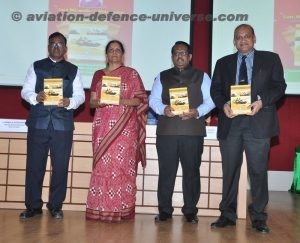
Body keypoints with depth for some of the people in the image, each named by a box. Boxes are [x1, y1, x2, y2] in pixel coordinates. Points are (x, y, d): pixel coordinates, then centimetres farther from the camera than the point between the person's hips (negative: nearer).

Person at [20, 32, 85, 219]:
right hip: (38, 122, 0)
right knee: (34, 165, 1)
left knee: (61, 167, 2)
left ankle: (56, 206, 14)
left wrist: (69, 102, -15)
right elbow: (25, 91, 6)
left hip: (63, 124, 0)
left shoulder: (73, 70, 12)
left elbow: (80, 95, 6)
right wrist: (35, 97, -15)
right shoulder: (36, 66, 12)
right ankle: (33, 206, 12)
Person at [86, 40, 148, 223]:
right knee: (102, 165, -1)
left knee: (122, 165, -5)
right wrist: (99, 103, -10)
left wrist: (121, 101, -14)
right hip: (103, 126, 3)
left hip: (125, 127, -2)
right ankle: (101, 208, 5)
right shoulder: (99, 75, 16)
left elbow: (141, 99, 2)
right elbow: (92, 102, 13)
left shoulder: (131, 74, 7)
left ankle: (121, 209, 1)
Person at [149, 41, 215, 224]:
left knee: (191, 171, 2)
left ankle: (190, 211, 13)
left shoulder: (202, 76, 13)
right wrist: (163, 109, -12)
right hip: (166, 131, 1)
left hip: (193, 131, -1)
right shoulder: (162, 77, 17)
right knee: (166, 171, 1)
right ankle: (164, 211, 11)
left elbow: (210, 101, 5)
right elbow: (153, 99, 9)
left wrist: (197, 112, -13)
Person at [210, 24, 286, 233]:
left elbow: (279, 86, 2)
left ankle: (258, 217, 12)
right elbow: (215, 89, 10)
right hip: (230, 121, 2)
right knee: (230, 170, 7)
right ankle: (228, 214, 16)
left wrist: (262, 102, -14)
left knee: (258, 170, 1)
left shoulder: (270, 59, 10)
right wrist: (223, 104, -10)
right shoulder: (223, 63, 17)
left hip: (258, 121, -2)